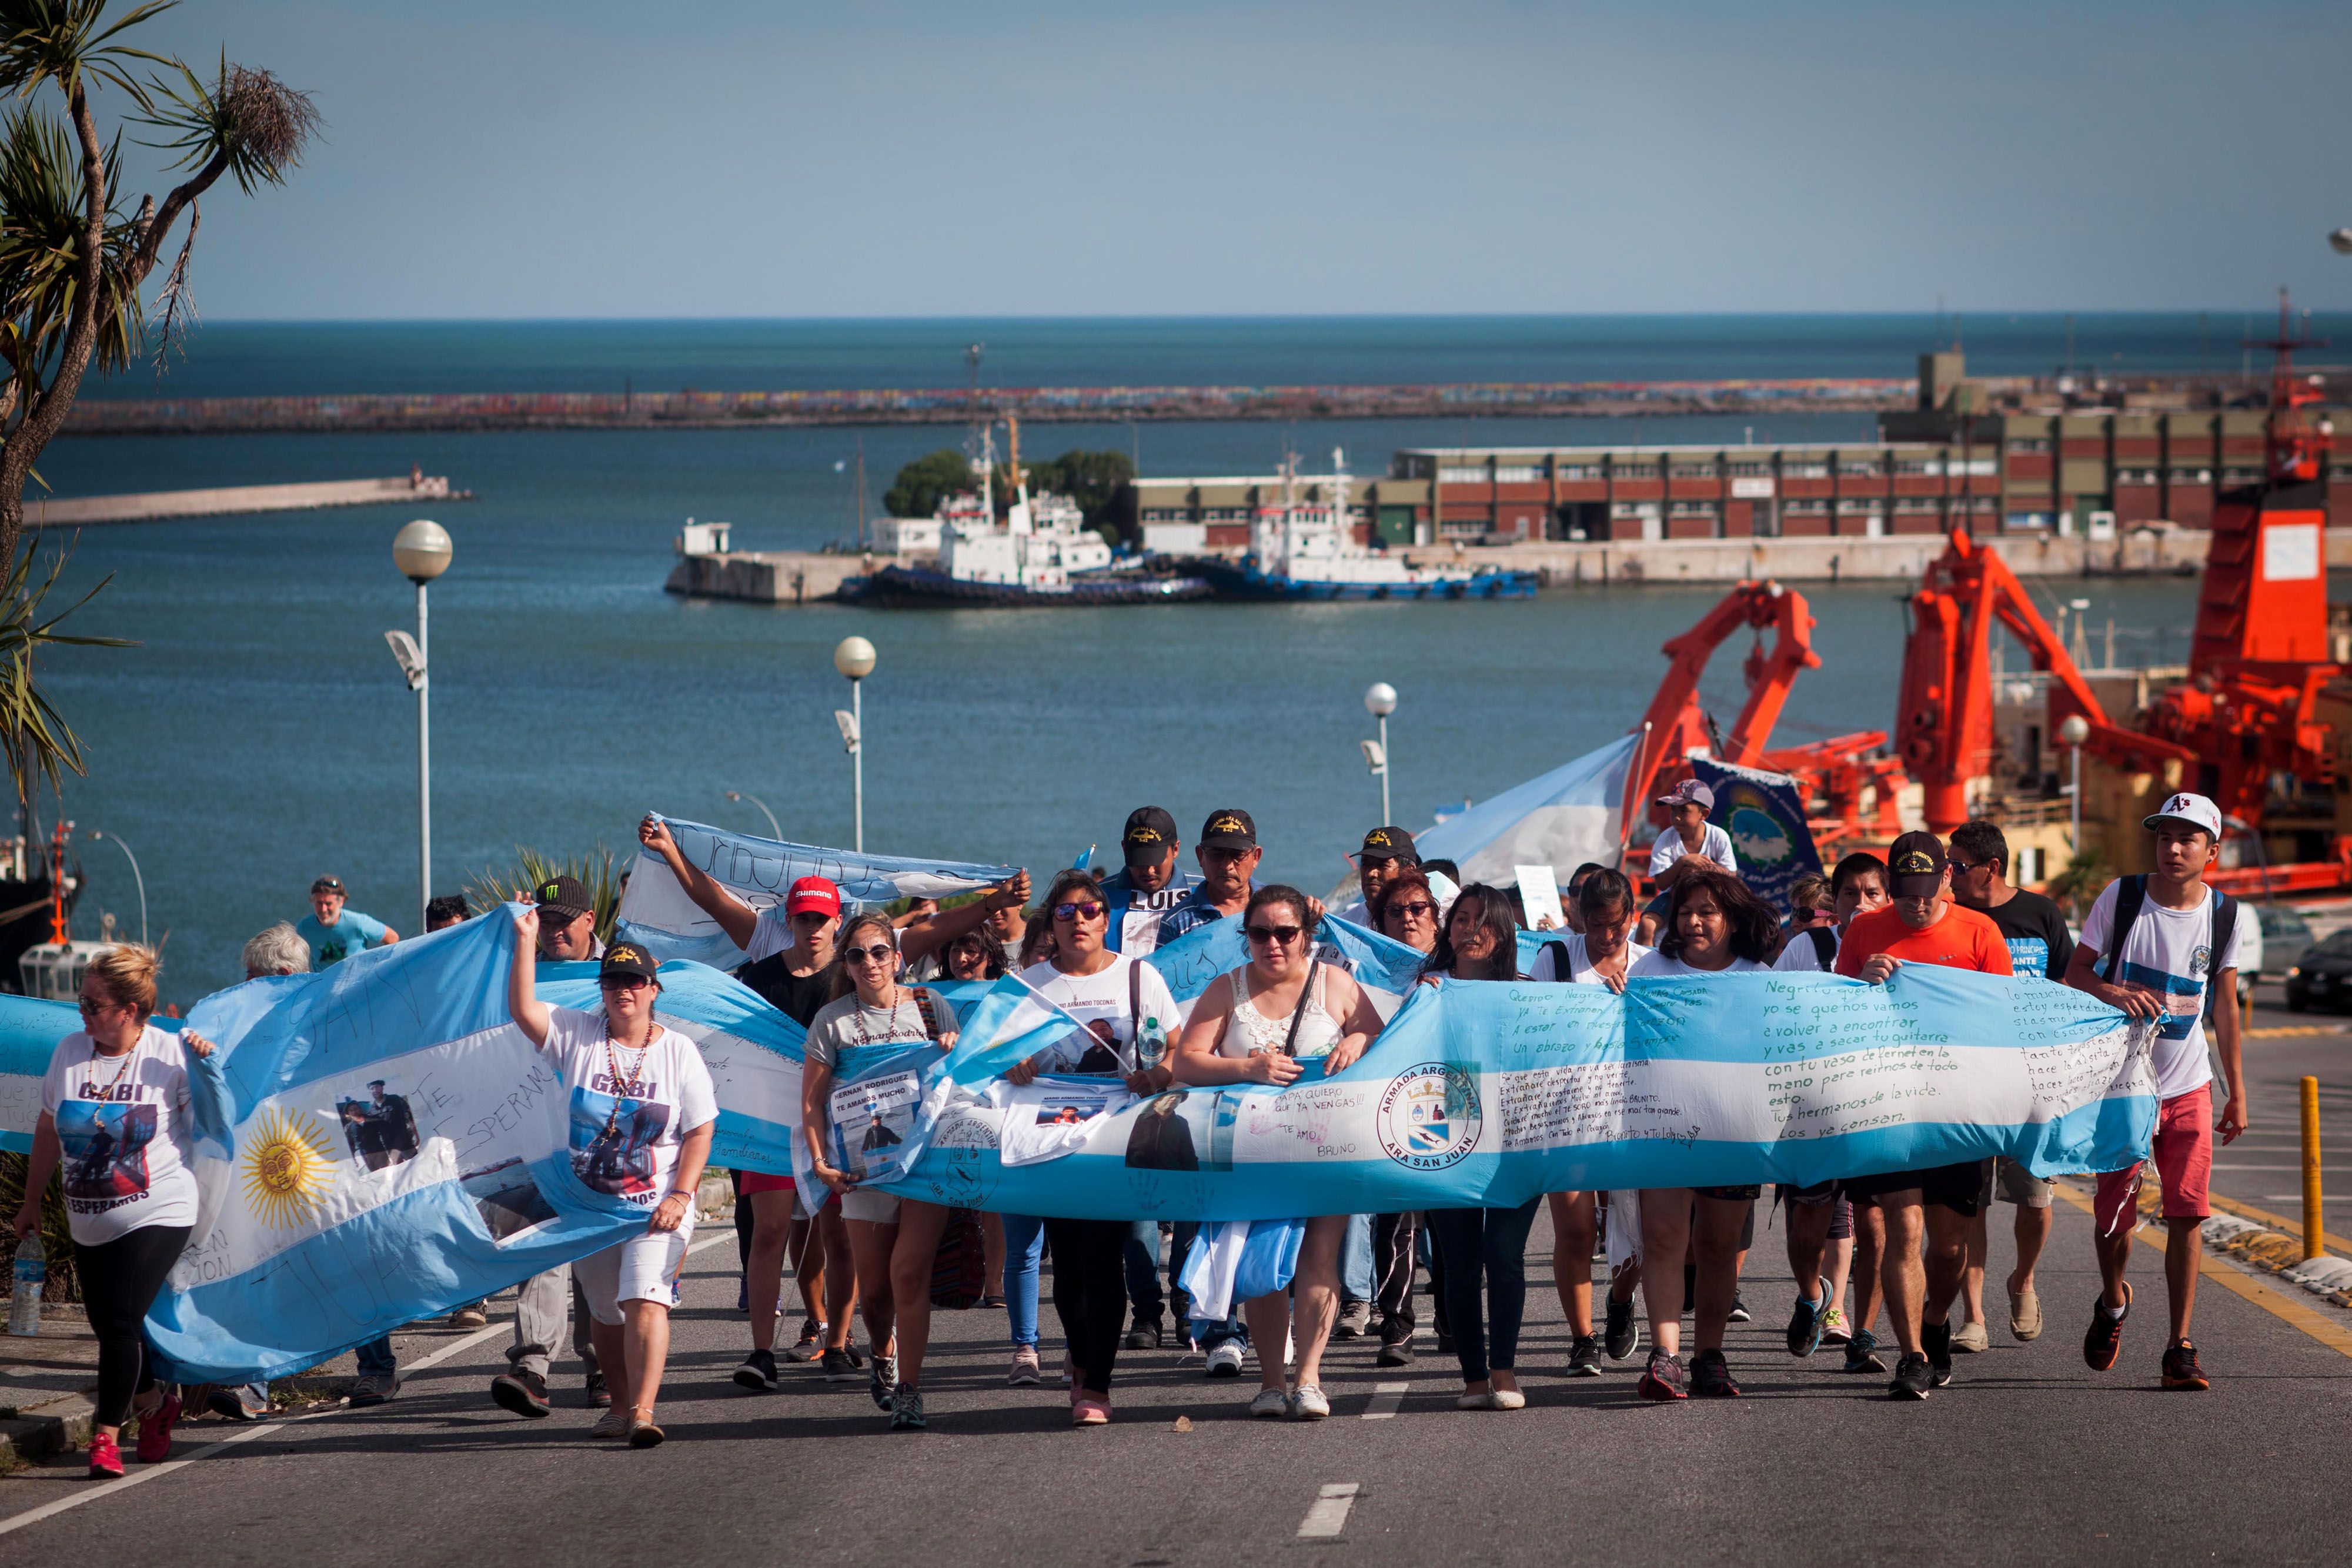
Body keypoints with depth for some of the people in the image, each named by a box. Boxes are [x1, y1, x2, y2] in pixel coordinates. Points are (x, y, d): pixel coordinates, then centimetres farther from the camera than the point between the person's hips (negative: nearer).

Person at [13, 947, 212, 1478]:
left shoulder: (170, 1053, -9)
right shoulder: (70, 1051, 2)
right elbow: (49, 1129, 14)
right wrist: (32, 1202, 21)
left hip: (157, 1215, -5)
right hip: (89, 1223, 5)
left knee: (122, 1321, -14)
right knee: (107, 1327, 11)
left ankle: (106, 1434, -5)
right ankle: (154, 1402, 37)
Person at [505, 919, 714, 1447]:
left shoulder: (678, 1051, 1)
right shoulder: (576, 1034, 4)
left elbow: (700, 1130, 0)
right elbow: (523, 1009, -12)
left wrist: (680, 1196, -11)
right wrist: (526, 942, -18)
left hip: (655, 1204, -3)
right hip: (588, 1203, 3)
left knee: (646, 1298, -20)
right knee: (606, 1312, 13)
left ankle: (643, 1411, -30)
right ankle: (622, 1404, 31)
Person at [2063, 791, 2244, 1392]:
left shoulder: (2225, 916, -1)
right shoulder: (2121, 897, -6)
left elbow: (2225, 1008, 7)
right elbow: (2076, 973, -1)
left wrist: (2237, 1092, 6)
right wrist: (2115, 992, -23)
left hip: (2189, 1088, 1)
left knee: (2187, 1212, -7)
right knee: (2116, 1209, 0)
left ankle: (2181, 1349, -3)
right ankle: (2113, 1303, 32)